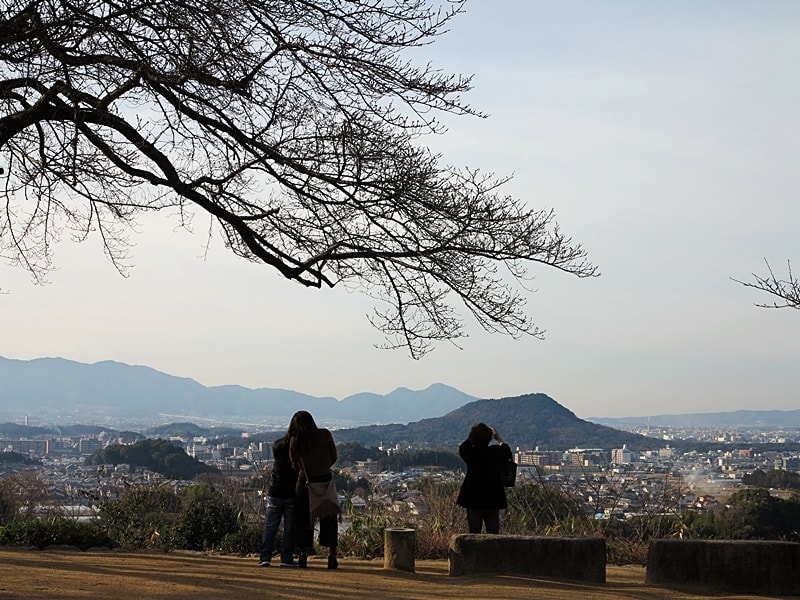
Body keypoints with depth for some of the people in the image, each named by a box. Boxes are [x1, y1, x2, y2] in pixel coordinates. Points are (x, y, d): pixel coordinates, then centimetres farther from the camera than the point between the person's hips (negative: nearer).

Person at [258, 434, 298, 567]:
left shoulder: (277, 445, -2)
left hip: (275, 493, 2)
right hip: (292, 494, -2)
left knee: (270, 526, 6)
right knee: (290, 527, 4)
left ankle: (265, 557, 0)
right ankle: (286, 558, 1)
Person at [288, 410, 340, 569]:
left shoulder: (295, 440, -7)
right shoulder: (325, 434, -4)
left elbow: (295, 465, 0)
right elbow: (334, 456, 5)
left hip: (305, 482, -1)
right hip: (325, 480, 1)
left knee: (303, 520, 11)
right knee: (329, 520, 9)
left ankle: (303, 555, 8)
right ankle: (332, 554, 2)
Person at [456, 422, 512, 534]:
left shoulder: (469, 453, -10)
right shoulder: (496, 452, -10)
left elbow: (462, 446, 15)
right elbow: (507, 451, 15)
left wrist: (474, 436, 24)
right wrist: (499, 439, 28)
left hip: (473, 500, 0)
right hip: (493, 500, 0)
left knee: (474, 533, 7)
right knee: (493, 533, 6)